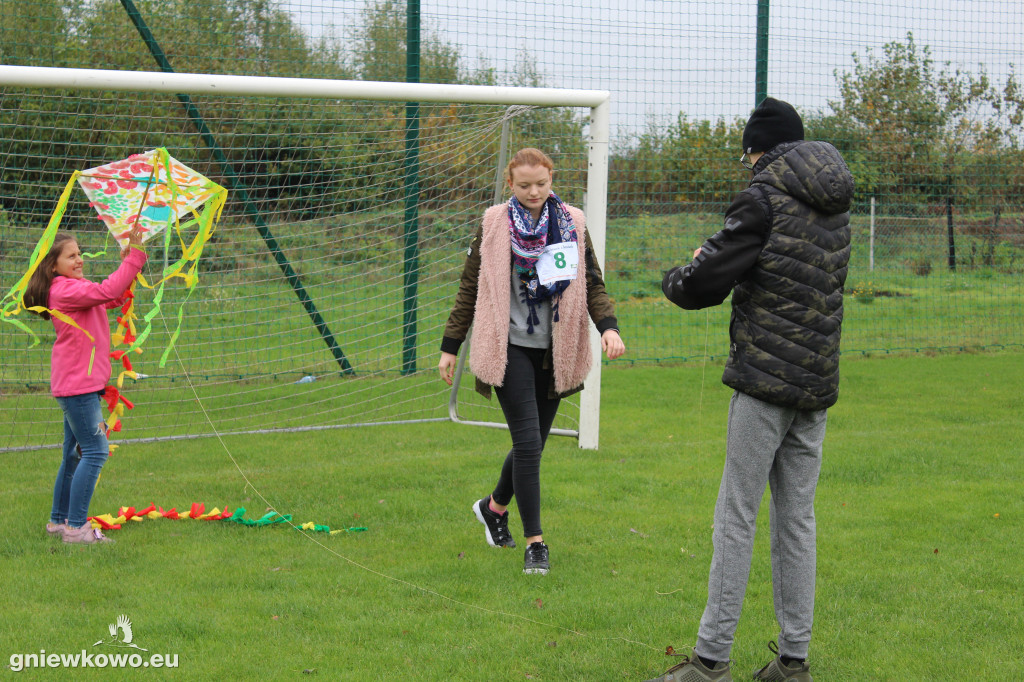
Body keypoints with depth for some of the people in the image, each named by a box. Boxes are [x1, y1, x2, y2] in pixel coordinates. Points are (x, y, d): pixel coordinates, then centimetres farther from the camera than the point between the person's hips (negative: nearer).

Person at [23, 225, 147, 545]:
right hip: (76, 383, -10)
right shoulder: (63, 290, -14)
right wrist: (134, 257, -24)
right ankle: (75, 527, -13)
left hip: (82, 383, 10)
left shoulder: (74, 288, 17)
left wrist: (127, 259, 10)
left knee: (75, 453, 16)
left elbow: (114, 298, 22)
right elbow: (106, 291, -26)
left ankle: (59, 520, 24)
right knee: (95, 451, -13)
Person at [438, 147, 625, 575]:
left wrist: (608, 327, -11)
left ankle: (494, 507, 38)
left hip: (552, 352, 3)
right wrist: (450, 347, 5)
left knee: (533, 442, 10)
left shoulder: (572, 225, 5)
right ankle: (535, 543, -6)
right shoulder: (493, 226, -1)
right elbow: (469, 289, 5)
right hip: (509, 348, -3)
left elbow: (593, 283, 6)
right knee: (528, 441, -12)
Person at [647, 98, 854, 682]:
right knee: (797, 520, 10)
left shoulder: (765, 201, -10)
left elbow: (704, 285, -11)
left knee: (738, 519, -4)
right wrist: (714, 260, 20)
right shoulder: (834, 209, 13)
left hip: (766, 380, -7)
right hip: (818, 382, 7)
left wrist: (676, 278, 12)